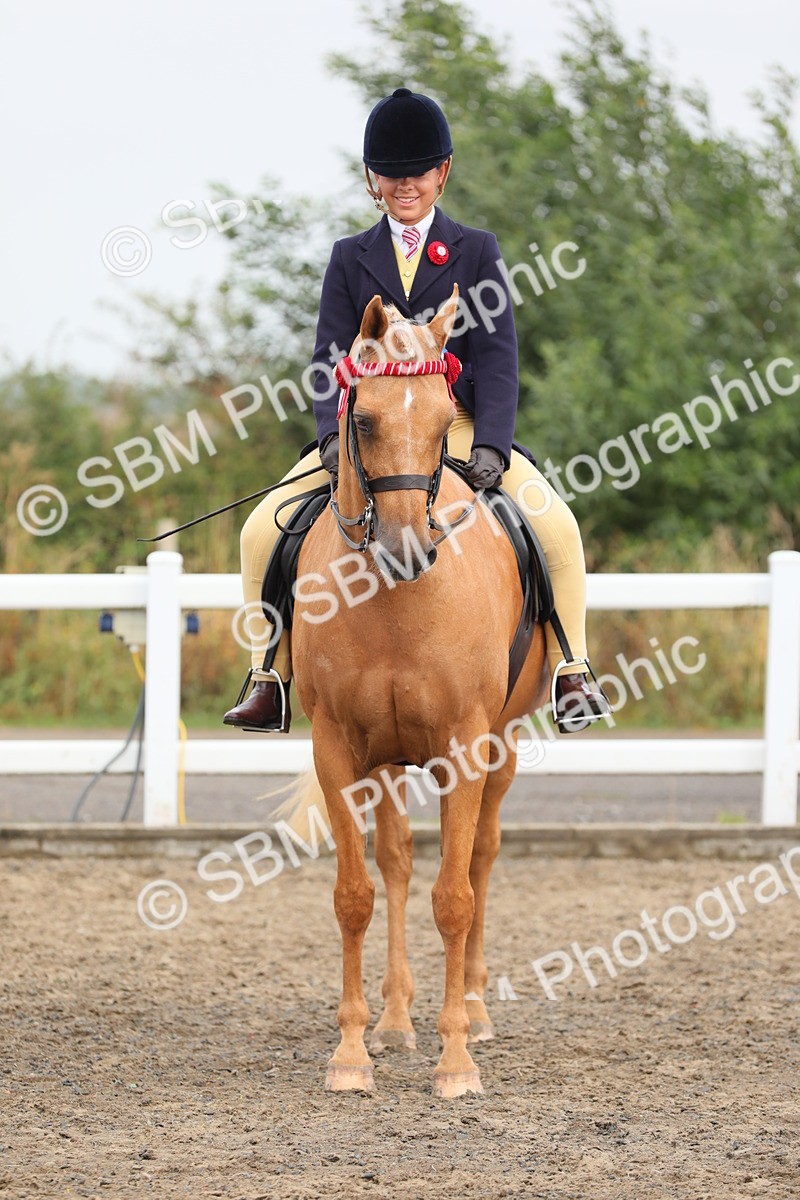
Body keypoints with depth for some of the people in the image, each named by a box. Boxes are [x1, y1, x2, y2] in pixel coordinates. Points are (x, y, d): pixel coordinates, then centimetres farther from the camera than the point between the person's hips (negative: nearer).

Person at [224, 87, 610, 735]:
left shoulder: (476, 251, 6)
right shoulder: (350, 258, 11)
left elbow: (496, 354, -3)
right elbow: (330, 357, 3)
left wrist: (491, 445, -18)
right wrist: (335, 433, -17)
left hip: (457, 424, -1)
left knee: (556, 526, -23)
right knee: (263, 529, -16)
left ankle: (571, 672, -10)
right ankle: (271, 680, -7)